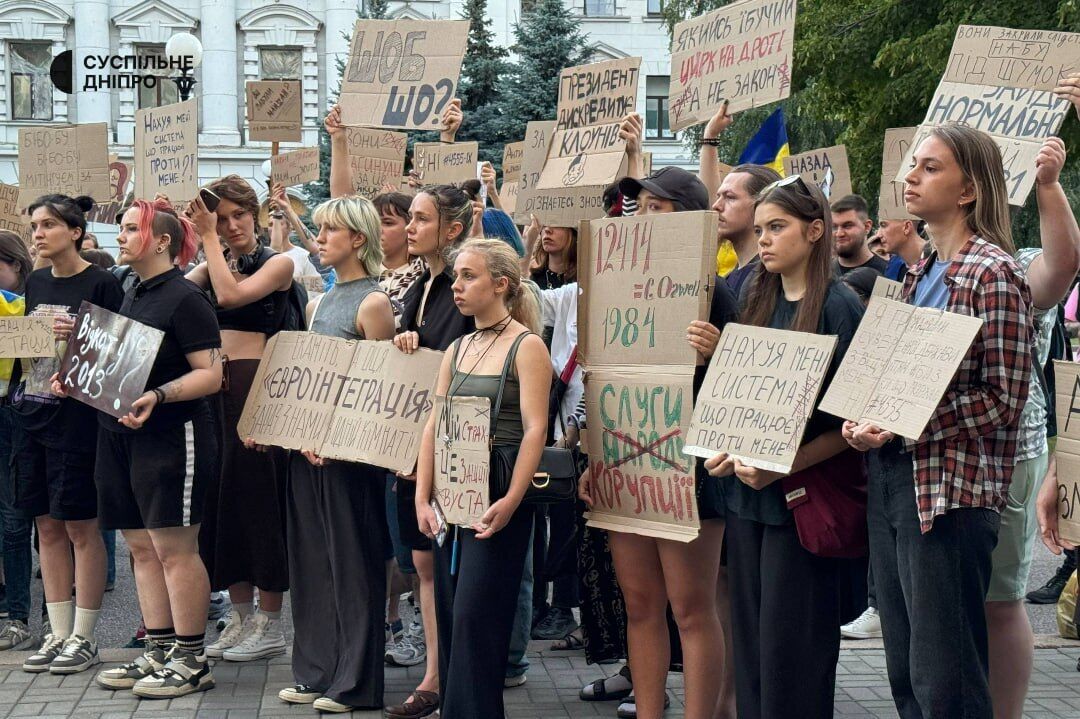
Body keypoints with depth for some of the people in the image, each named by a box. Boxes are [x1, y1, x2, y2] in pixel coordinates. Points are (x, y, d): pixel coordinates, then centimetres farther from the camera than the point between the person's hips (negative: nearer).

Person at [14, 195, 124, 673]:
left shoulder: (101, 284, -7)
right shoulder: (36, 283, 13)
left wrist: (77, 338, -22)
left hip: (78, 413, -7)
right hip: (32, 411, 7)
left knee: (81, 527, -1)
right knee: (47, 525, 10)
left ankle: (84, 638, 8)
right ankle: (58, 634, 18)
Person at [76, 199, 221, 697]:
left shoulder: (185, 298, -10)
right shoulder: (132, 295, 15)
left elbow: (210, 375, -16)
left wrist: (156, 397, -29)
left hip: (171, 437, -9)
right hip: (122, 434, 9)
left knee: (174, 548, -5)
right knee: (141, 546, 10)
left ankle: (191, 661, 3)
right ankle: (158, 652, 18)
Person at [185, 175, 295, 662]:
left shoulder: (277, 264, -2)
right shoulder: (212, 264, 15)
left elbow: (230, 295, -18)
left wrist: (208, 237, -12)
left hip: (256, 385, -6)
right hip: (215, 385, 6)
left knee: (258, 493, -4)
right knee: (221, 494, 7)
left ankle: (270, 624, 4)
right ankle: (241, 617, 18)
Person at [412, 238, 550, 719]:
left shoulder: (526, 347, -6)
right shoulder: (457, 350, 14)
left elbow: (534, 429, -14)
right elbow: (434, 426, 11)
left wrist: (510, 502, -24)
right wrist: (422, 498, 2)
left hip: (497, 497, -7)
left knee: (475, 618, -8)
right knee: (450, 616, 10)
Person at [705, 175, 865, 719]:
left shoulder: (839, 306, -9)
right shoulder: (756, 299, 11)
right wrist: (725, 450, 0)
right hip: (745, 491, 6)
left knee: (792, 643, -2)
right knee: (750, 633, 10)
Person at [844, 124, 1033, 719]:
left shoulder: (992, 273, -10)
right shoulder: (920, 273, 16)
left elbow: (1004, 398, -14)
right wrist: (865, 419, 3)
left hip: (950, 487, -8)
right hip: (891, 478, 8)